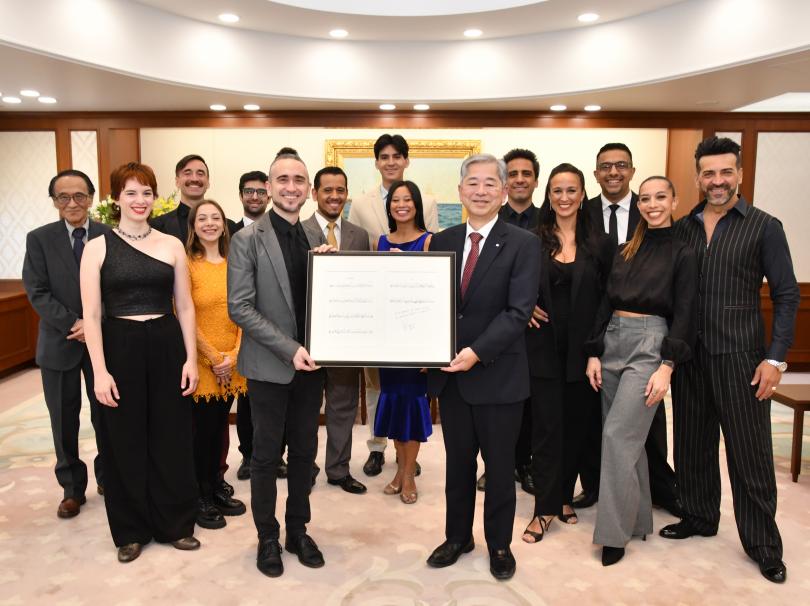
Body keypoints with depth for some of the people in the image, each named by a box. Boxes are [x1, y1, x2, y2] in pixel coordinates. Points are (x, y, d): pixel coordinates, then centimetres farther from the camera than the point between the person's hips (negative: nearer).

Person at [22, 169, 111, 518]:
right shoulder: (39, 239, 1)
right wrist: (74, 325, -15)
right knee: (64, 421, 9)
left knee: (106, 415, 9)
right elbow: (38, 292, -5)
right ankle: (72, 489, 24)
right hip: (59, 342, 1)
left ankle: (107, 477, 29)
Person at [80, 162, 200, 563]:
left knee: (171, 439, 9)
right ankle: (131, 531, 27)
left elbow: (185, 307, 7)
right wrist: (100, 371, -10)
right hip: (120, 349, -1)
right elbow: (91, 315, -4)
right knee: (125, 442, 9)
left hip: (167, 348, 2)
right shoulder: (97, 248, -1)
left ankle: (175, 523, 27)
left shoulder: (172, 245, 5)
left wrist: (191, 358, 1)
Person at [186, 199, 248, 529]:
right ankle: (201, 499, 20)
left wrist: (234, 355, -7)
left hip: (231, 364, 4)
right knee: (201, 430, 5)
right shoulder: (187, 264, -8)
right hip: (200, 362, -4)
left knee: (220, 427, 13)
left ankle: (215, 489, 28)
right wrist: (214, 358, -11)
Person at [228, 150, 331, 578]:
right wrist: (289, 348, -19)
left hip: (309, 363, 4)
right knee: (266, 455, 8)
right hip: (269, 365, -4)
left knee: (304, 451, 14)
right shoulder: (247, 239, -8)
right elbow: (239, 307, -13)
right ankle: (268, 538, 26)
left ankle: (298, 531, 31)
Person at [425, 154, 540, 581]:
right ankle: (457, 537, 37)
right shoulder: (441, 242, 6)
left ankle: (499, 544, 34)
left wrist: (477, 352, -24)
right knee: (457, 464, 18)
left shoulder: (523, 244, -7)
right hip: (450, 373, 4)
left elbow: (519, 311, -15)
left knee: (500, 466, 13)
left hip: (498, 375, -3)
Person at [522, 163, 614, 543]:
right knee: (546, 426, 2)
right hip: (543, 348, -1)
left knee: (576, 425, 12)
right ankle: (545, 508, 13)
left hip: (583, 349, 1)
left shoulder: (600, 244, 1)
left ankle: (565, 496, 30)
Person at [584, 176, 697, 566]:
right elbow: (606, 304, 12)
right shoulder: (625, 252, 13)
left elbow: (684, 315, -7)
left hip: (649, 346, -5)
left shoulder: (682, 254, -1)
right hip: (612, 342, 6)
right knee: (628, 438, 12)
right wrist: (594, 354, 5)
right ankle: (638, 518, 28)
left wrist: (667, 367, -15)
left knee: (618, 435, -11)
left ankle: (614, 532, 1)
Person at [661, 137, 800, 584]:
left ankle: (763, 546, 19)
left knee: (750, 454, 3)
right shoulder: (681, 228, 6)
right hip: (689, 356, 4)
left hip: (740, 357, -3)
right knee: (693, 443, 14)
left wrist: (775, 358, -11)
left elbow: (786, 295, -4)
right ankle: (699, 517, 33)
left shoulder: (764, 227, -3)